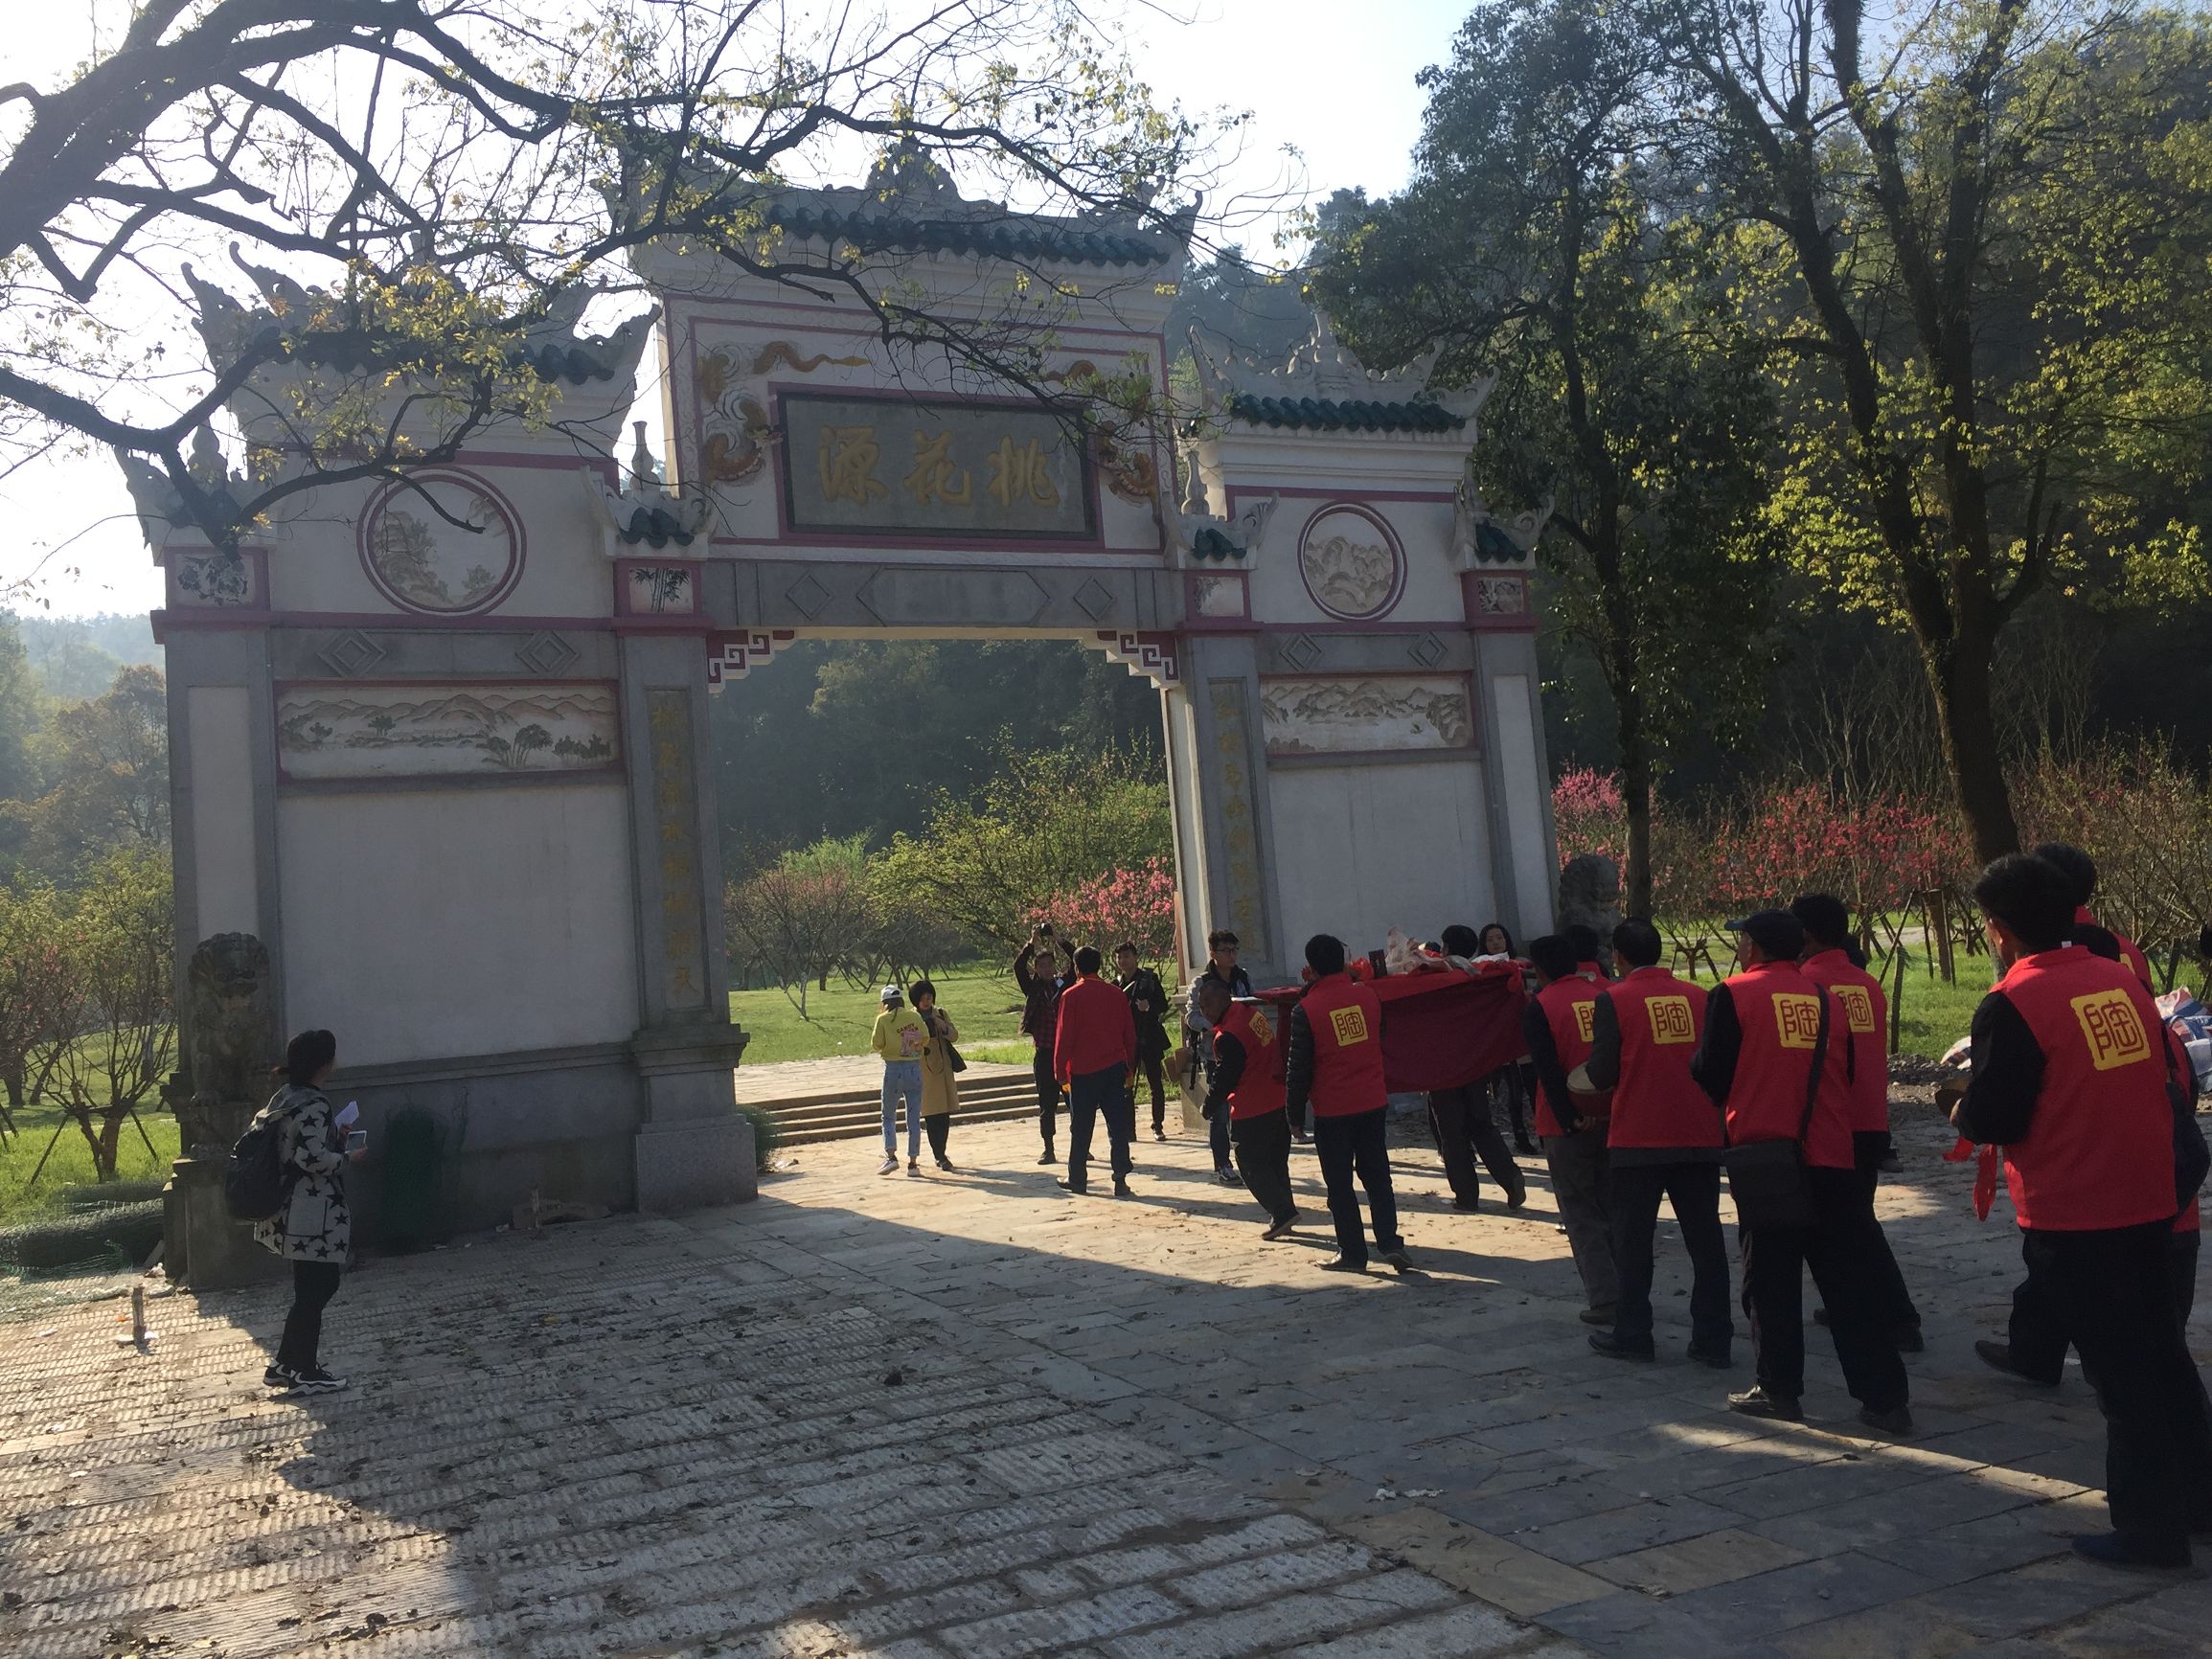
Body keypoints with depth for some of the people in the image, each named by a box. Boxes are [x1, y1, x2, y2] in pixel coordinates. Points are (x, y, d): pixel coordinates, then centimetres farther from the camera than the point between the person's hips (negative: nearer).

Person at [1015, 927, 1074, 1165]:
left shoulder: (1064, 983, 6)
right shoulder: (1033, 988, 5)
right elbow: (1018, 967, -7)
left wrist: (1058, 941, -9)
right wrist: (1032, 944, -13)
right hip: (1044, 1053, 0)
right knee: (1047, 1103, 5)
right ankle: (1048, 1150, 10)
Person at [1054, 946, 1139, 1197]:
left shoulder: (1071, 996, -6)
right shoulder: (1116, 994, 4)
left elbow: (1064, 1036, -7)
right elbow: (1130, 1034, 8)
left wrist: (1060, 1071, 2)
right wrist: (1130, 1068, 17)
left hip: (1083, 1072, -2)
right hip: (1114, 1068, 2)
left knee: (1081, 1129, 8)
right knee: (1118, 1127, 3)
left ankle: (1077, 1179, 16)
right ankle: (1120, 1180, -2)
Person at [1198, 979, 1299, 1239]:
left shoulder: (1228, 1037, -23)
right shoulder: (1254, 1012, 4)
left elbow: (1223, 1080, -18)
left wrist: (1208, 1106, 1)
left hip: (1251, 1111, -9)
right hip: (1279, 1102, 9)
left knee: (1252, 1168, 4)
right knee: (1276, 1163, 17)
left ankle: (1282, 1213, -2)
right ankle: (1283, 1215, 22)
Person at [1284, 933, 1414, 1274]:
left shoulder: (1306, 1010, -12)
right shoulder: (1366, 995, 0)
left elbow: (1298, 1067, -8)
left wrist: (1296, 1112, 1)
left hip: (1332, 1109, -4)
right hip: (1373, 1102, 4)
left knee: (1340, 1184, 7)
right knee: (1377, 1176, 12)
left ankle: (1352, 1253, 10)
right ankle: (1391, 1243, 5)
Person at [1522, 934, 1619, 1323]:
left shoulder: (1538, 1009, -8)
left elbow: (1549, 1071, -16)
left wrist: (1570, 1119, -17)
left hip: (1569, 1128, -5)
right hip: (1613, 1121, 5)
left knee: (1581, 1216, 4)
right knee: (1613, 1208, 17)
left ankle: (1605, 1301, 0)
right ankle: (1630, 1294, 20)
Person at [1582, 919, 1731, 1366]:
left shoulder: (1613, 1000, -8)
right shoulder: (1699, 996, 3)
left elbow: (1601, 1073, -10)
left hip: (1638, 1140, -3)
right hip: (1700, 1138, 4)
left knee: (1633, 1240, 8)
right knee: (1705, 1239, 9)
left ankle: (1632, 1335, 14)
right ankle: (1713, 1340, 12)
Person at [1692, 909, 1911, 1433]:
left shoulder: (1732, 995, -5)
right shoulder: (1825, 998, 8)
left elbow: (1710, 1076, -5)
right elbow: (1845, 1073, 16)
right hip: (1832, 1157, 4)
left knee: (1770, 1279, 7)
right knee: (1848, 1281, 9)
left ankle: (1778, 1389, 12)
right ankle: (1885, 1397, 10)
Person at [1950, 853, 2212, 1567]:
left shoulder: (2013, 1004, -17)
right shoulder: (2122, 981, 4)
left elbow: (1989, 1120, -17)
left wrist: (1962, 1109, 4)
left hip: (2072, 1215, -7)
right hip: (2148, 1201, 7)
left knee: (2117, 1371, 3)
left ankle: (2151, 1527, 13)